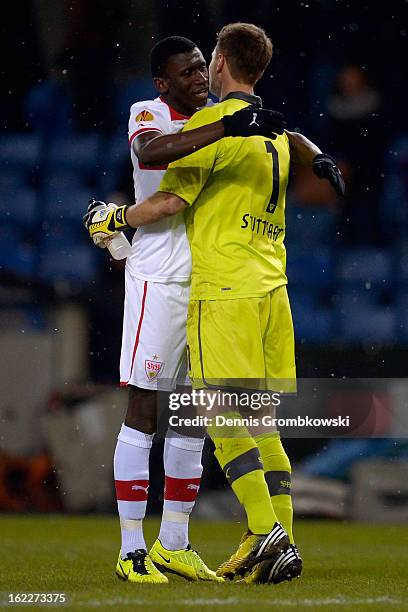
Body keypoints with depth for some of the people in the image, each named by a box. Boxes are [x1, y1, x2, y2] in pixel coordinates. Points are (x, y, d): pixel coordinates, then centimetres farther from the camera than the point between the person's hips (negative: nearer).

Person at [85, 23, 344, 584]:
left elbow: (173, 199, -14)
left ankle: (265, 531, -19)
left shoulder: (211, 122, -7)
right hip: (273, 286, 8)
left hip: (224, 290, -7)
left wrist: (115, 221, 1)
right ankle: (281, 548, 3)